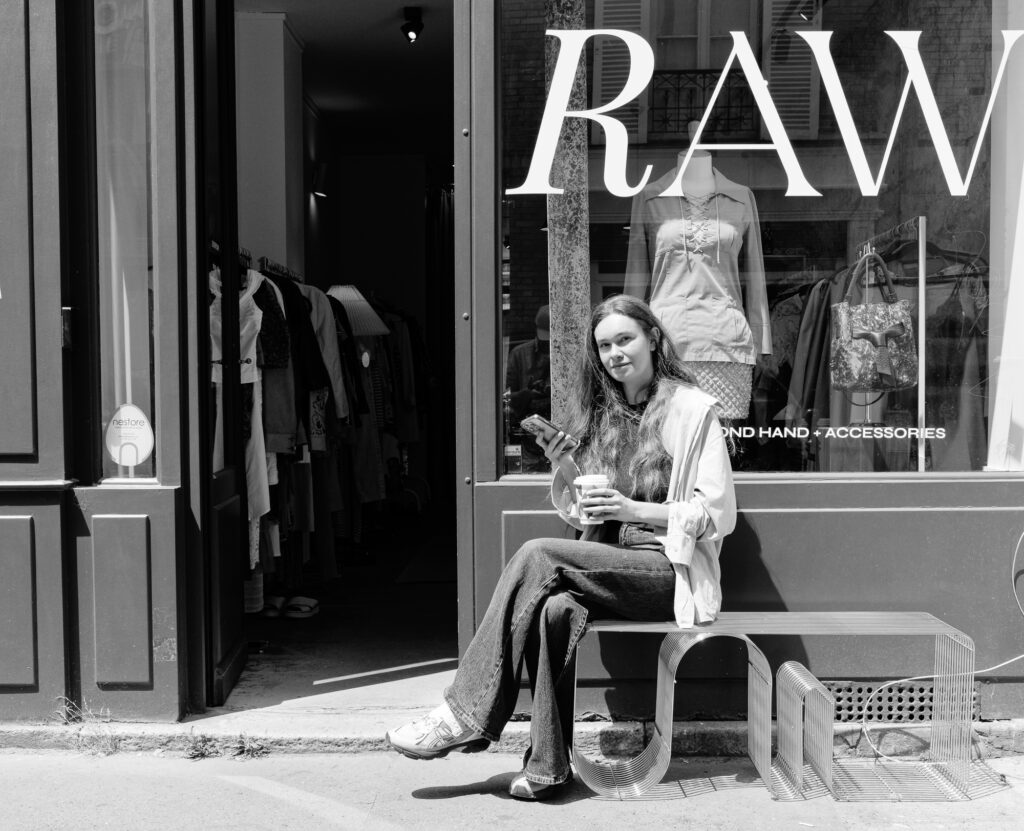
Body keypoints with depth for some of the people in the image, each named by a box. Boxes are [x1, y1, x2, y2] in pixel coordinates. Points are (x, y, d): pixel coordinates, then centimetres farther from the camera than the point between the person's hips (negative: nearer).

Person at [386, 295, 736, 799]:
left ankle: (466, 714, -21)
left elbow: (717, 514, -6)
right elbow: (580, 517, 15)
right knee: (557, 608, -30)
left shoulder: (692, 409, -1)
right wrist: (565, 474, -5)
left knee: (538, 555, -25)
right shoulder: (600, 414, 16)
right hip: (610, 567, 5)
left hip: (671, 571, -5)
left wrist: (634, 509, -17)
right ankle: (548, 763, -24)